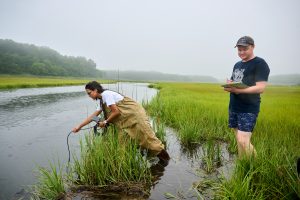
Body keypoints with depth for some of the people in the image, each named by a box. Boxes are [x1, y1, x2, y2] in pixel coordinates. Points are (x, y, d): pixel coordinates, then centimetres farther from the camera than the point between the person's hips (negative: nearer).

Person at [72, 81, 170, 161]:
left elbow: (116, 111, -17)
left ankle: (165, 157, 9)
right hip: (126, 120, 10)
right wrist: (79, 126, 19)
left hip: (135, 114, -10)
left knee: (147, 137, -4)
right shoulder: (101, 101, 14)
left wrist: (105, 122, -4)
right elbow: (93, 115, 19)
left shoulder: (106, 94, -16)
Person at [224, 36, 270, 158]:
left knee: (243, 141, -13)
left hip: (249, 108, -7)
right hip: (233, 107, 7)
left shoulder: (260, 64, -6)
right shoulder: (237, 65, 17)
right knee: (239, 140, 11)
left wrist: (239, 90, -27)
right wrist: (229, 86, -3)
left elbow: (260, 88, -16)